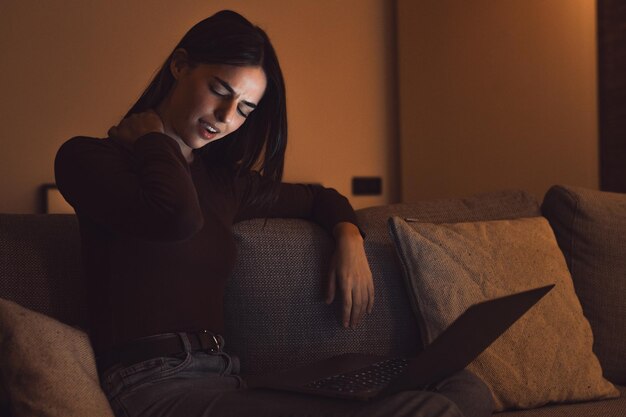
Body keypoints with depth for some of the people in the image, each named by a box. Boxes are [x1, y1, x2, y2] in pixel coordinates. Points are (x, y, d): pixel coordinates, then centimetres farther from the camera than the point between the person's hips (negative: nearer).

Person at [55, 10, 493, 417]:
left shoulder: (225, 183, 21)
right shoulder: (87, 158, 3)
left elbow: (320, 198, 39)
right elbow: (177, 216, -20)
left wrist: (349, 237, 15)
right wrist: (151, 136, 1)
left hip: (226, 380, 7)